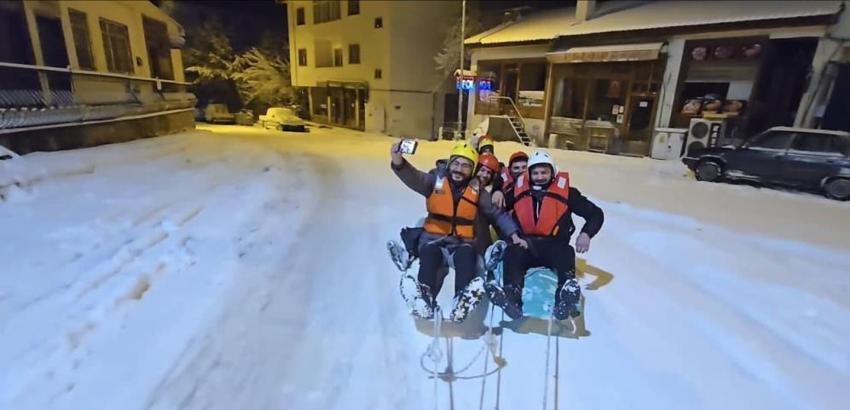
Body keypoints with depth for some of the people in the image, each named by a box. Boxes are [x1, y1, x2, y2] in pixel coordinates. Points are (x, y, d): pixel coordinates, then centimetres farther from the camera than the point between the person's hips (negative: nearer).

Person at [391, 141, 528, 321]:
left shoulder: (477, 190, 5)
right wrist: (399, 162, -39)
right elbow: (413, 177, -18)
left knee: (467, 257, -30)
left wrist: (513, 234, -3)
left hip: (463, 242, 1)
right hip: (434, 238, -1)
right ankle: (425, 297, -29)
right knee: (429, 256, -31)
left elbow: (497, 214, 10)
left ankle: (462, 301, -33)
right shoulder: (435, 180, 0)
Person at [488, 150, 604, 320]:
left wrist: (586, 233, -11)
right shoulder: (519, 190, 8)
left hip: (554, 246, 0)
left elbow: (596, 213, 7)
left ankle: (566, 296, -58)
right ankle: (512, 296, -55)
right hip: (525, 246, 1)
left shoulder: (566, 192, 4)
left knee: (566, 253, -32)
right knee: (511, 253, -30)